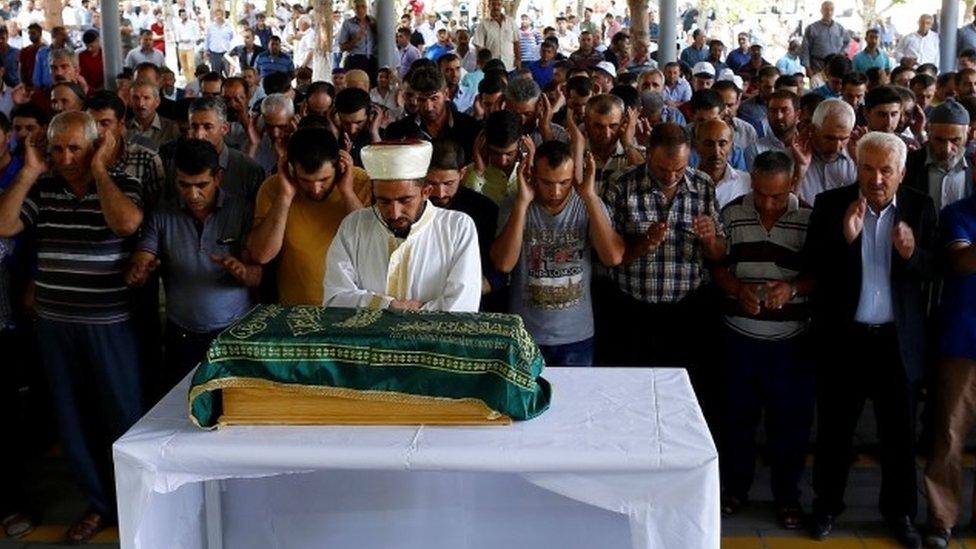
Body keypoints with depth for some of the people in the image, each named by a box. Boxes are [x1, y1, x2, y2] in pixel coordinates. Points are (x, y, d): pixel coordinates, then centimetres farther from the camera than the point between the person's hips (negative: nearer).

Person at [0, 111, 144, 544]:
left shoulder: (121, 185, -5)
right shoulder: (41, 189, 5)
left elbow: (127, 223, -25)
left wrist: (98, 170, -16)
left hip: (109, 324, -4)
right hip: (54, 324, 4)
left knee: (122, 416, 6)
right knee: (72, 419, 13)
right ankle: (99, 502, 29)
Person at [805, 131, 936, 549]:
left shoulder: (919, 208, -1)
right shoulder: (830, 204, -5)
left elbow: (934, 270, -2)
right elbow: (811, 265, -10)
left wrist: (912, 254, -23)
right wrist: (844, 238, -26)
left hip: (898, 339, 1)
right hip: (843, 337, -1)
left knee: (900, 432, 13)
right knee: (834, 428, 13)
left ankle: (899, 511, 30)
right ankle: (827, 506, 29)